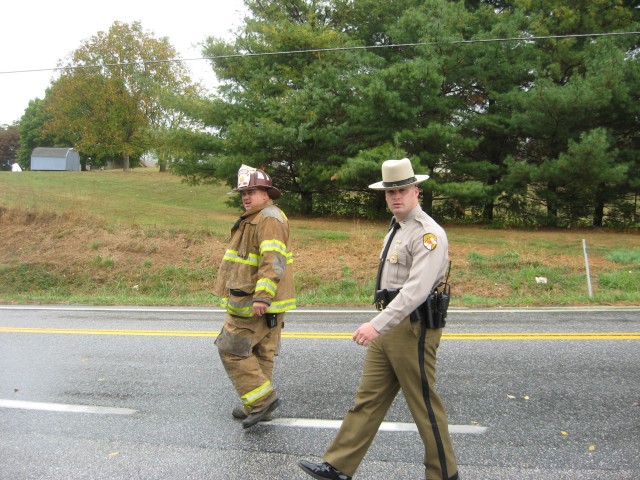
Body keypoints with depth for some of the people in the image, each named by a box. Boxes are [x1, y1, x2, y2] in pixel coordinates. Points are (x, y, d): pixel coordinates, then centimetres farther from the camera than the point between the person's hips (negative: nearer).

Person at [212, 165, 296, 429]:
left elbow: (273, 260, -25)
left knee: (231, 348, -7)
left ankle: (262, 399, -3)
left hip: (257, 301, -11)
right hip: (264, 301, 11)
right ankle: (258, 406, 24)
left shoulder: (270, 218, -14)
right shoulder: (254, 218, 20)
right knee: (261, 352, 14)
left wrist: (262, 296, -29)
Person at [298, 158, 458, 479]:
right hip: (389, 325, 9)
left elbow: (416, 289, -27)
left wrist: (377, 324, -33)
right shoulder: (396, 230, 14)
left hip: (412, 328, -9)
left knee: (424, 405, 6)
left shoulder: (428, 233, -16)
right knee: (368, 398, 11)